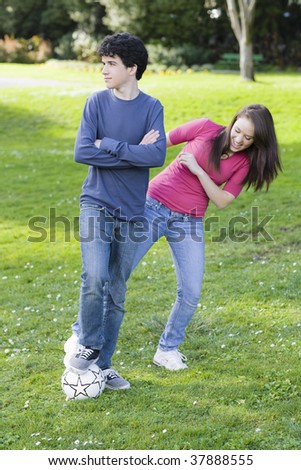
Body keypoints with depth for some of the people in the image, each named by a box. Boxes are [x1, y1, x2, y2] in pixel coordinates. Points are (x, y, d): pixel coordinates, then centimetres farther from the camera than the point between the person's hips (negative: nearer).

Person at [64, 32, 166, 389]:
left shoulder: (152, 107, 0)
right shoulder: (97, 102, 0)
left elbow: (157, 155, -14)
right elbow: (82, 152, -12)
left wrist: (109, 145, -15)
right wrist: (135, 152, -12)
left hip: (131, 210, 2)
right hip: (96, 203, -1)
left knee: (117, 293, 7)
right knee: (95, 278, -18)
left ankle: (102, 363, 19)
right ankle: (86, 341, 7)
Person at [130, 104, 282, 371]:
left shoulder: (244, 163, 3)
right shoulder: (206, 129, -3)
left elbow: (222, 201, -7)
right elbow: (160, 141, 3)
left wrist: (198, 170, -17)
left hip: (189, 222, 2)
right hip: (154, 205, -2)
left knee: (191, 294, -1)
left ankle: (168, 350, 19)